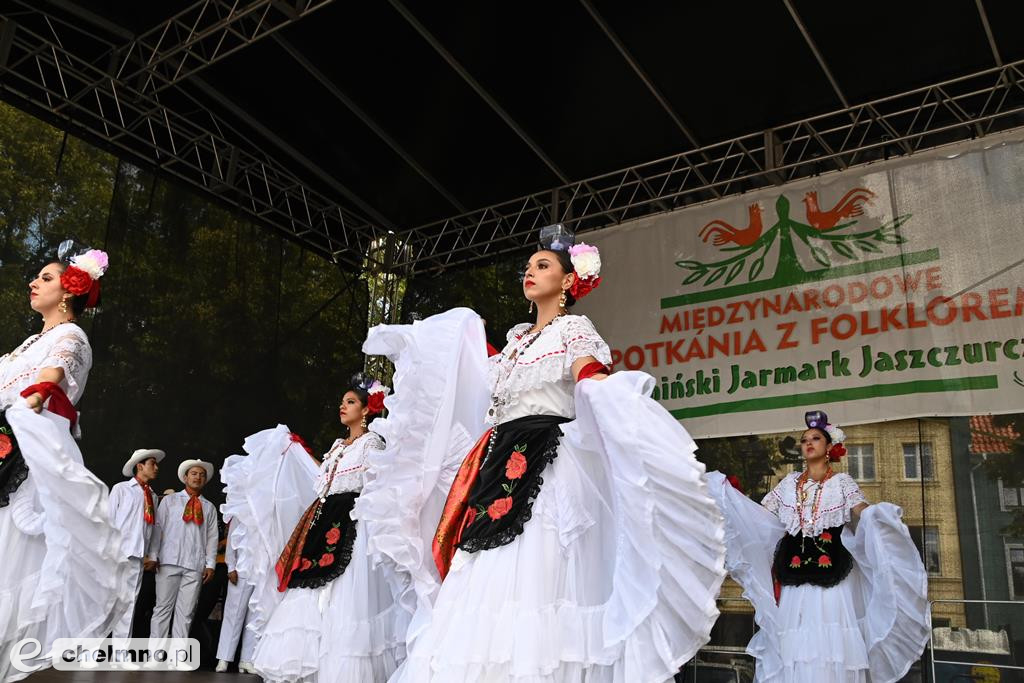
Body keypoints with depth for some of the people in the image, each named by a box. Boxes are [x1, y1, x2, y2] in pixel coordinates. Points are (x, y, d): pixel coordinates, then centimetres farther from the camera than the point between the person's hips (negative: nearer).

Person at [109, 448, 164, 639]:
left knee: (129, 602, 3)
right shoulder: (121, 488, 4)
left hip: (138, 557, 4)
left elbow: (152, 527, 13)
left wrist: (151, 555, 6)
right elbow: (108, 519, 1)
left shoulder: (153, 496, 16)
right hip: (118, 553, -4)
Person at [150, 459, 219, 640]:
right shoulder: (169, 500, 12)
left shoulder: (209, 507, 16)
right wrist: (153, 556, -3)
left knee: (186, 611, 1)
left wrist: (210, 564, 2)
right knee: (163, 607, -1)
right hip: (169, 561, -1)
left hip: (195, 565, 1)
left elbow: (212, 537, 10)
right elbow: (158, 528, 6)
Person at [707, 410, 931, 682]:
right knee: (797, 640, 0)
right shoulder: (789, 482, 16)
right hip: (795, 570, 3)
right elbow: (759, 514, 15)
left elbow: (862, 512, -9)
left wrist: (878, 515, -31)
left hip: (832, 570, -3)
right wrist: (729, 493, 7)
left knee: (832, 639, -10)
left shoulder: (841, 481, 8)